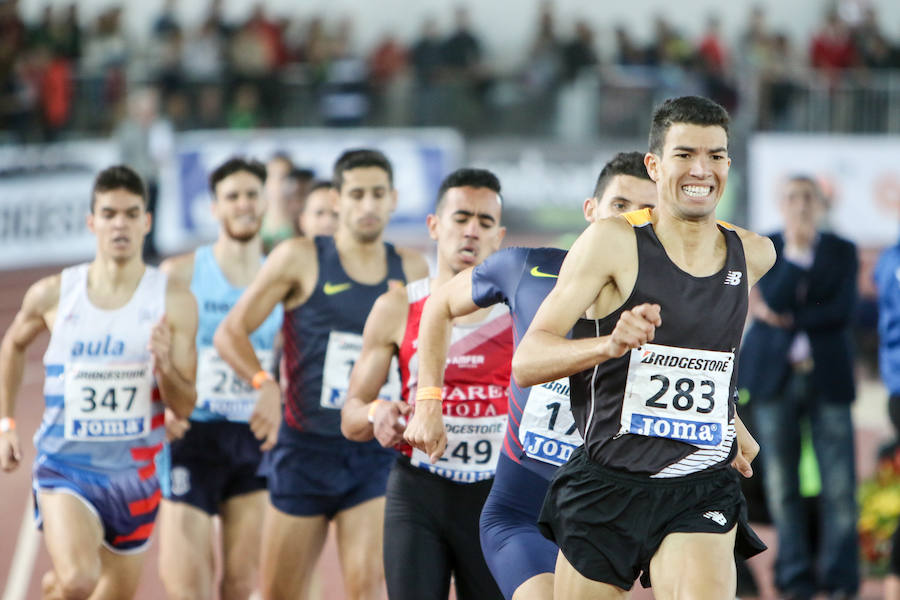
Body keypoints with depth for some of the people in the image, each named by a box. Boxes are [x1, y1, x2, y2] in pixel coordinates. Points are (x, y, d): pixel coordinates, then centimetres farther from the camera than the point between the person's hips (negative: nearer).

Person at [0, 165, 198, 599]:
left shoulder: (173, 301, -6)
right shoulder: (53, 295, -5)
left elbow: (184, 406, -6)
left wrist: (165, 367, -26)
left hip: (133, 471, 2)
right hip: (65, 465, -2)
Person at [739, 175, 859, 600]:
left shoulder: (842, 251, 6)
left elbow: (843, 310, -7)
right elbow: (774, 300, -11)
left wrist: (788, 320, -11)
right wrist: (796, 253, -17)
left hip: (828, 377, 0)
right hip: (774, 375, 0)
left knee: (839, 484, -7)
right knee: (782, 484, 2)